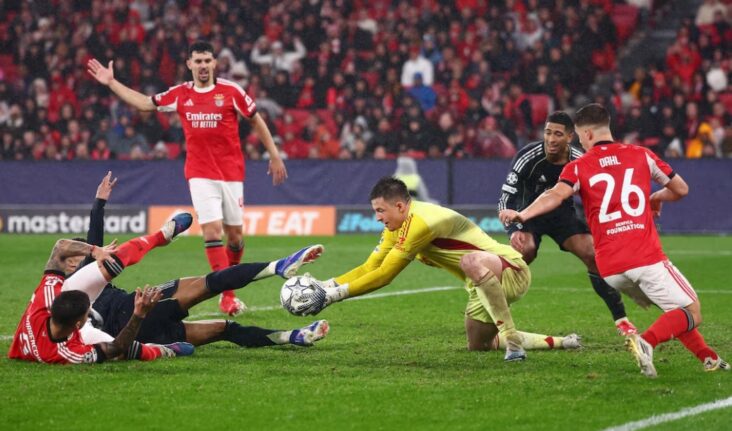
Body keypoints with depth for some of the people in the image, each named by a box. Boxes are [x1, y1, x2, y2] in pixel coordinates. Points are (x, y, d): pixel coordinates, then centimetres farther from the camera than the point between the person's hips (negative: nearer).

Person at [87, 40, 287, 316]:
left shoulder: (231, 91, -3)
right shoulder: (180, 95, 4)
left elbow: (256, 121, 6)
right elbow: (144, 103, 16)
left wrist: (274, 156, 5)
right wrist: (111, 83, 14)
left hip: (231, 172, 0)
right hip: (200, 174, 0)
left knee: (234, 234, 4)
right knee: (212, 229, -13)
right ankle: (227, 295, -11)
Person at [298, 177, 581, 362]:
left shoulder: (419, 223, -25)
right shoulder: (398, 227, 5)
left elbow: (383, 276, -25)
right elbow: (369, 268, 6)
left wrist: (333, 295, -22)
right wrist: (325, 286, -7)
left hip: (512, 270, -11)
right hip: (486, 282, 11)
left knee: (472, 262, -41)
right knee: (477, 345, 18)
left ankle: (512, 339, -33)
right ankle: (560, 343, 28)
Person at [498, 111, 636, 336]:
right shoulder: (528, 157, -26)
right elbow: (506, 197, -25)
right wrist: (513, 230, -39)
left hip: (563, 213, 2)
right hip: (530, 211, -2)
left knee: (594, 256, -14)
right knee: (524, 251, -30)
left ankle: (621, 320, -2)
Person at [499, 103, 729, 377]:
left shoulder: (578, 167, 6)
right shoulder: (641, 155, 9)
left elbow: (555, 195, -15)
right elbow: (680, 189, 17)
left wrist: (521, 215, -25)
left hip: (609, 268, 3)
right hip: (646, 257, -3)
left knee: (674, 312, 25)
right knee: (692, 313, -1)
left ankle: (708, 357, 16)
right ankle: (646, 342, -26)